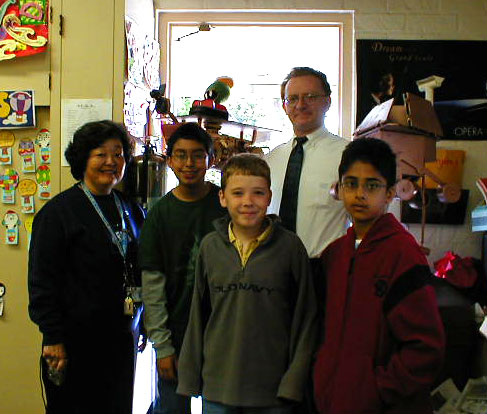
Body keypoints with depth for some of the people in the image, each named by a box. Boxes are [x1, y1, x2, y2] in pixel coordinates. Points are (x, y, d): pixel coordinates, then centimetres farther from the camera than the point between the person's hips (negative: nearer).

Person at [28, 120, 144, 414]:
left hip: (122, 338, 5)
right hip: (77, 339, -5)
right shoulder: (59, 211, -7)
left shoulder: (131, 212, 10)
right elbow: (42, 281, -10)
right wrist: (53, 339, -14)